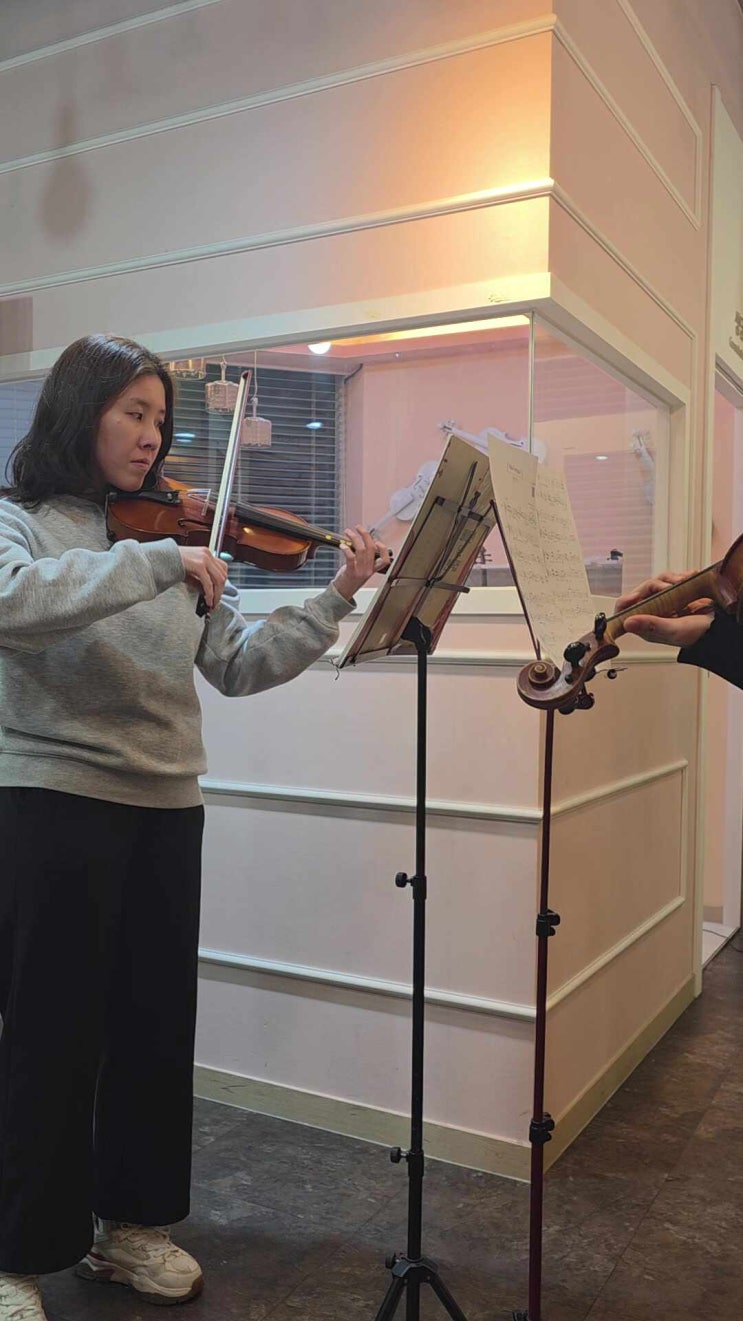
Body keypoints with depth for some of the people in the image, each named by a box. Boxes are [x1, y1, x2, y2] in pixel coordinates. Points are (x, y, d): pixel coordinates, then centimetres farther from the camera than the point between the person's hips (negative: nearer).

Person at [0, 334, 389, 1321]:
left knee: (156, 1024, 13)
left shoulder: (175, 533, 12)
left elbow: (239, 664, 7)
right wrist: (159, 563, -28)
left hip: (166, 808, 5)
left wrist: (337, 600, -2)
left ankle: (130, 1222, 34)